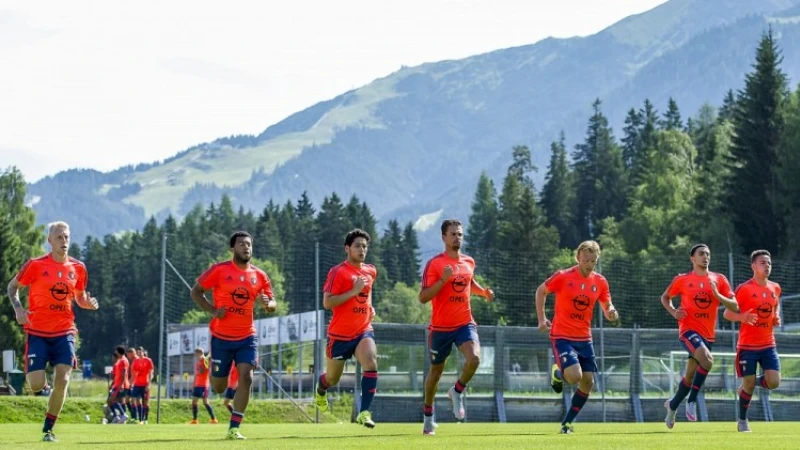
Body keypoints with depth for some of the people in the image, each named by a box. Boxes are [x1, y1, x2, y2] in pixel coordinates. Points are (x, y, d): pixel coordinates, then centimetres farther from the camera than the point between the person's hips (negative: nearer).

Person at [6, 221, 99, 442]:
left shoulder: (78, 268, 3)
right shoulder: (35, 265, -7)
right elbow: (12, 286, 5)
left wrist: (89, 304, -6)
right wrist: (18, 309, -12)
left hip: (64, 332, 2)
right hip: (37, 332, -2)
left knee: (62, 381, -12)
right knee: (36, 386, -9)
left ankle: (48, 429, 4)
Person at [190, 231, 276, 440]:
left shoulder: (259, 276, 1)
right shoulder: (219, 270, -9)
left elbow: (273, 304, 8)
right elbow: (195, 291, -2)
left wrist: (267, 304, -17)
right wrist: (212, 310, -16)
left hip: (247, 337, 2)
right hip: (221, 336, -2)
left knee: (246, 377, -16)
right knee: (219, 388, 5)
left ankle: (234, 428, -9)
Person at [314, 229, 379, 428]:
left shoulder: (371, 271, 7)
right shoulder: (338, 272, -13)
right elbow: (327, 302, -20)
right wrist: (354, 291, -25)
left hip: (363, 331, 3)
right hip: (340, 334, -3)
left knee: (371, 363, -25)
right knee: (333, 378, 13)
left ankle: (364, 413, -25)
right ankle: (321, 389, 51)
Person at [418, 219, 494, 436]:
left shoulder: (469, 262, 7)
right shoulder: (434, 264, -9)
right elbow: (423, 297, -14)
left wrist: (483, 292, 8)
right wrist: (443, 279, -26)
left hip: (465, 323, 3)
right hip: (441, 326, -3)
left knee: (474, 358, -24)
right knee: (436, 370, 10)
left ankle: (457, 391, 4)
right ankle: (428, 414, 31)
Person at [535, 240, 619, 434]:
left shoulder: (600, 282, 2)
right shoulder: (563, 277, -10)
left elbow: (607, 307, 10)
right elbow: (541, 291, 4)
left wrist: (611, 313, -15)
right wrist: (541, 318, -4)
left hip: (584, 338, 5)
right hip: (562, 336, -5)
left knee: (588, 383, 2)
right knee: (574, 376, -22)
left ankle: (567, 423, 17)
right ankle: (558, 373, 16)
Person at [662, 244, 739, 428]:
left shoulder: (719, 280, 5)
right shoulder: (682, 280, 1)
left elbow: (735, 307, 2)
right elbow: (665, 297, 16)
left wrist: (717, 295, -14)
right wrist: (674, 312, -3)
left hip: (708, 334, 4)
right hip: (689, 329, -4)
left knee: (690, 375, 9)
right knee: (707, 360, -29)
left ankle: (673, 405, 32)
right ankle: (692, 401, -17)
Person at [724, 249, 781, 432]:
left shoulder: (775, 288, 7)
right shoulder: (744, 289, -10)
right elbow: (727, 313, -8)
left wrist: (777, 318, 3)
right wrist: (743, 317, -29)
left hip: (768, 345, 4)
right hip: (747, 346, -4)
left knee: (774, 382, -10)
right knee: (748, 384, 0)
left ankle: (758, 382, 25)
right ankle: (742, 420, 21)